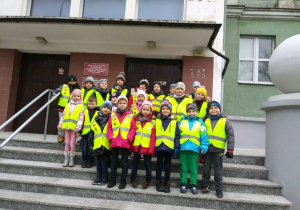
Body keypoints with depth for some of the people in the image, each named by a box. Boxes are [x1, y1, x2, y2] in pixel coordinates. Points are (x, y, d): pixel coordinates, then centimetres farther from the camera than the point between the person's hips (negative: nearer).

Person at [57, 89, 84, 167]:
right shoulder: (67, 105, 14)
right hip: (67, 127, 4)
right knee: (67, 143, 9)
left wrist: (78, 127, -16)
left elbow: (81, 117, -7)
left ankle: (71, 160, 9)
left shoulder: (81, 106, 0)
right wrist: (60, 124, 9)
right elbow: (63, 115, 15)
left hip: (74, 128, -4)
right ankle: (66, 159, 17)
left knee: (72, 143, -2)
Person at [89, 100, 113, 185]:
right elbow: (91, 132, 15)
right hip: (97, 144, 4)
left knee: (103, 161, -4)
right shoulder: (96, 119, 12)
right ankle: (98, 177, 23)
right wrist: (90, 143, 13)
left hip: (106, 144, -4)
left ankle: (104, 178, 8)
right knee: (98, 161, 11)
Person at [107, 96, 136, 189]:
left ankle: (123, 180, 18)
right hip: (114, 142, 2)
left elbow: (133, 128, -2)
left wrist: (128, 138, -12)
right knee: (114, 161, 13)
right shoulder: (112, 115, 5)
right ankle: (113, 179, 25)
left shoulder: (130, 116, -1)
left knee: (124, 162, 6)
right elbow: (109, 128, 6)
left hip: (125, 143, -2)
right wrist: (110, 138, -5)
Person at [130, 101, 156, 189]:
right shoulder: (136, 121, 7)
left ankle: (148, 180, 24)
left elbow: (153, 137, -4)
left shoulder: (152, 123, -1)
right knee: (135, 163, 13)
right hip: (137, 146, 2)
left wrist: (151, 149, -9)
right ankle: (133, 179, 28)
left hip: (147, 147, -2)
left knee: (147, 164, 8)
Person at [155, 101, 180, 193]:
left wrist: (177, 147, -5)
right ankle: (158, 183, 19)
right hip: (159, 146, 0)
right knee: (159, 165, 9)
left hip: (169, 147, 0)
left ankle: (167, 183, 19)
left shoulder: (174, 122, 6)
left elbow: (177, 136, 3)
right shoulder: (157, 121, 7)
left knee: (167, 166, 9)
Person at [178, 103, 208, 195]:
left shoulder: (200, 122, 7)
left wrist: (204, 147, -8)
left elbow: (203, 135, 2)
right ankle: (183, 184, 18)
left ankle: (193, 185, 16)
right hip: (183, 148, 1)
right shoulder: (182, 121, 10)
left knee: (193, 168, 5)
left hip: (194, 148, -1)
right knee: (183, 167, 8)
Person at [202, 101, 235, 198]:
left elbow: (230, 135, 1)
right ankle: (205, 186, 24)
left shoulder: (225, 121, 3)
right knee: (206, 169, 9)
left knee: (218, 170, 6)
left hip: (218, 149, -2)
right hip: (207, 148, 2)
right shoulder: (206, 121, 10)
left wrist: (230, 149, -5)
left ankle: (219, 190, 17)